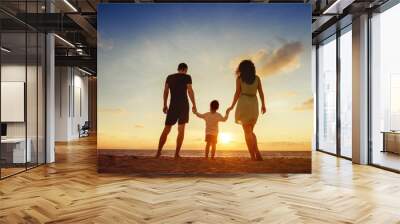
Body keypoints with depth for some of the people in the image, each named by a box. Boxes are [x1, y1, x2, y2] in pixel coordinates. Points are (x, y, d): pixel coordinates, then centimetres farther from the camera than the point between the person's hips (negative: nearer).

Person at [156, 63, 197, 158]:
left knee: (166, 129, 3)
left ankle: (158, 152, -9)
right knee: (181, 130, -1)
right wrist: (194, 105, -4)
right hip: (184, 105, -3)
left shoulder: (169, 77, 13)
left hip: (172, 105, 3)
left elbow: (165, 91, 5)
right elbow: (190, 90, -8)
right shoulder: (187, 77, 3)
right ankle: (177, 154, -10)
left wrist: (165, 105, 6)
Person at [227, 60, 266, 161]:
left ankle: (253, 156, -7)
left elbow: (237, 93, -4)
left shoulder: (239, 78, 2)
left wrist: (232, 106, 2)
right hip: (254, 105, 3)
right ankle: (257, 153, -6)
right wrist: (263, 105, 10)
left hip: (243, 104, -3)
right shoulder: (257, 78, 9)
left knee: (247, 131, -1)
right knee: (250, 131, 14)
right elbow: (261, 92, 5)